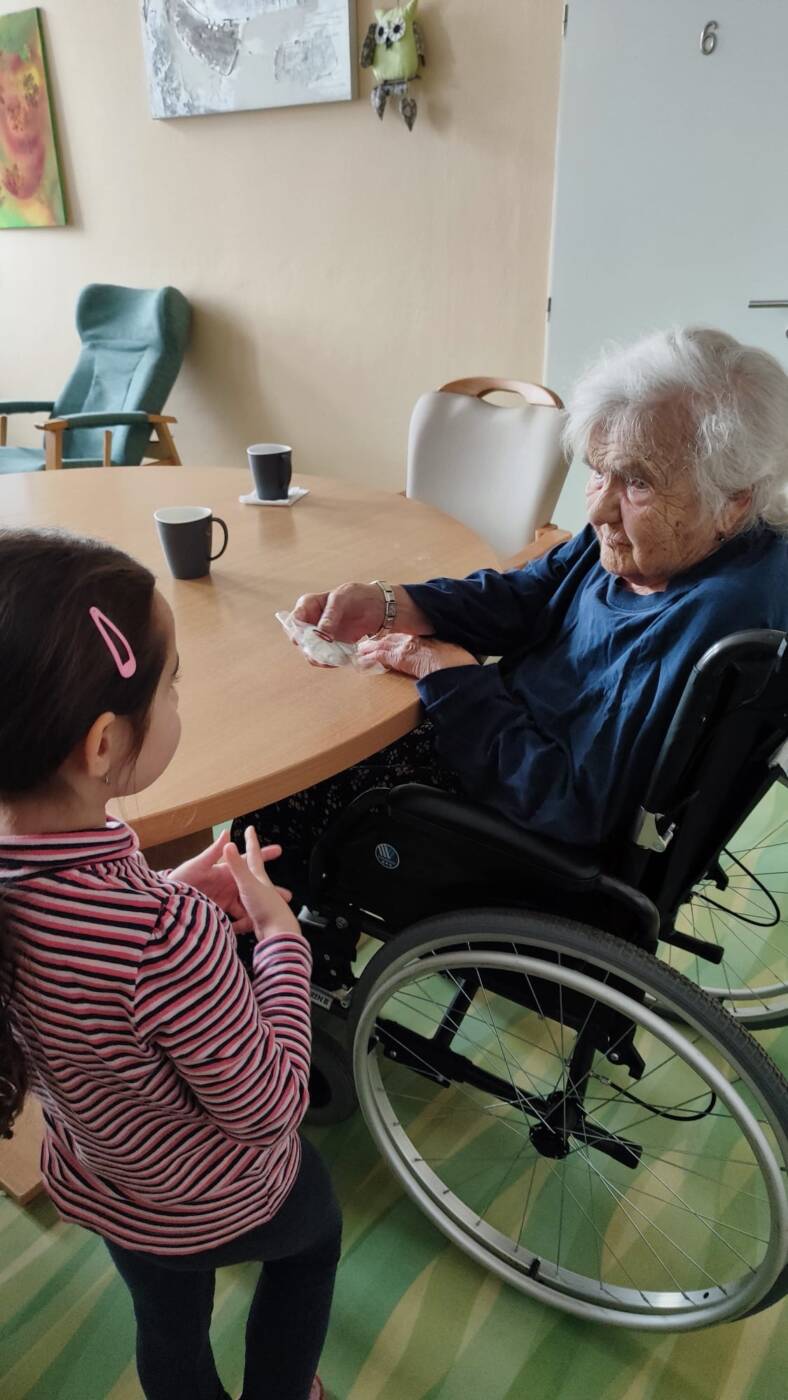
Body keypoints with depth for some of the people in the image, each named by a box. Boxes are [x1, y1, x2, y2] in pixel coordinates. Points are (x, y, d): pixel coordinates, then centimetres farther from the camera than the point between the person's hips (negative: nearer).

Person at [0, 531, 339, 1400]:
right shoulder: (170, 936, -45)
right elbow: (269, 1105, -28)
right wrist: (280, 934, -19)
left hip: (93, 1183, 5)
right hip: (221, 1204, -4)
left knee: (168, 1329, 34)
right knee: (311, 1238, 32)